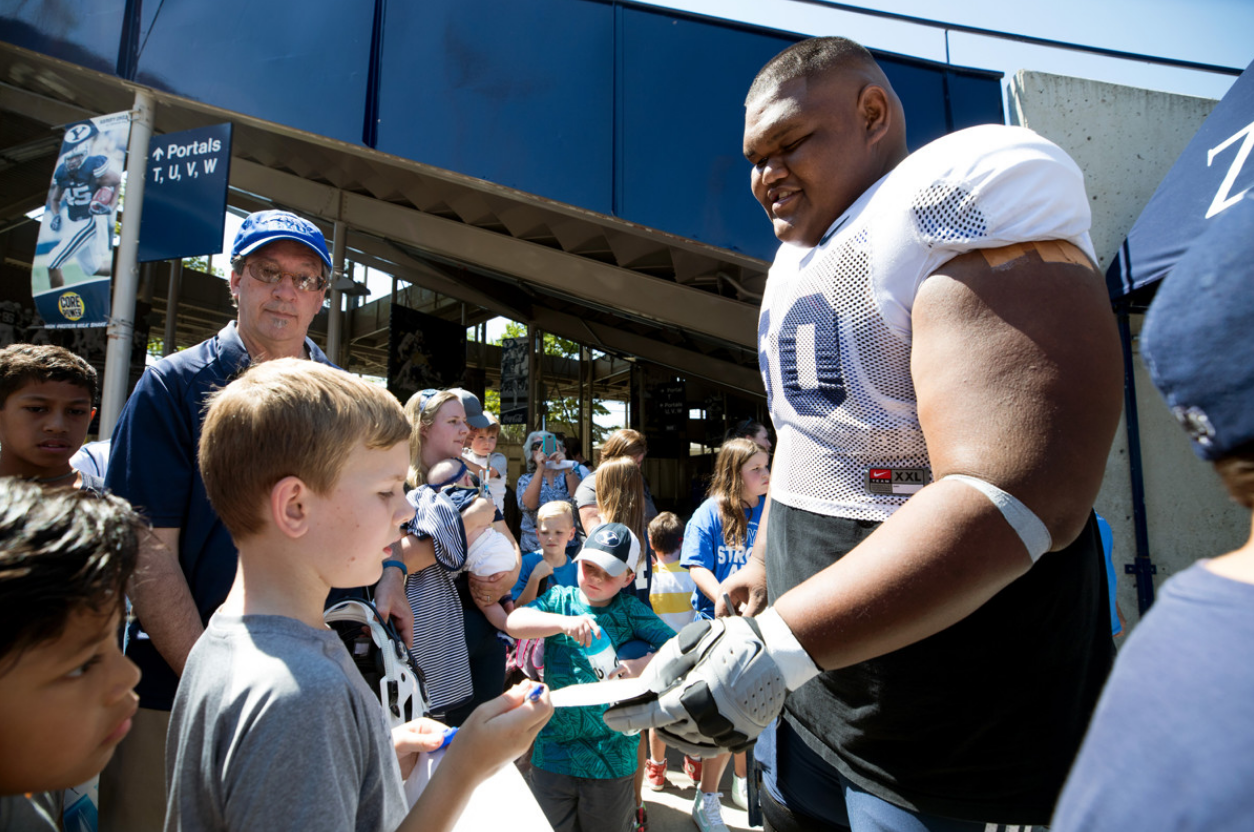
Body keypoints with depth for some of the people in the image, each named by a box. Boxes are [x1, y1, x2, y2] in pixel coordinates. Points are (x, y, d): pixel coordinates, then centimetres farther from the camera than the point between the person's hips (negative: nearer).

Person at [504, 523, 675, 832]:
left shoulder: (631, 611, -3)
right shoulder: (559, 599, -1)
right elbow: (513, 623, -17)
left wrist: (643, 665, -26)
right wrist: (565, 621, -32)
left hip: (611, 759, -1)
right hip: (553, 752, 1)